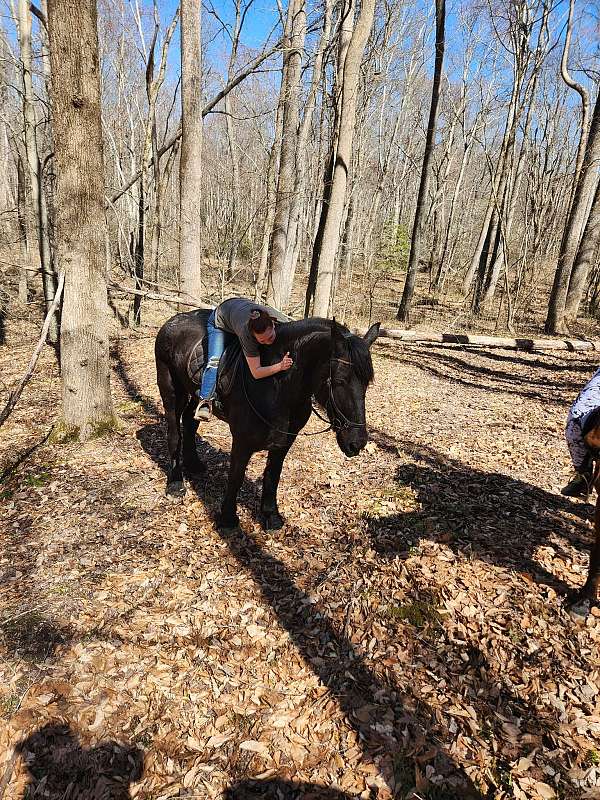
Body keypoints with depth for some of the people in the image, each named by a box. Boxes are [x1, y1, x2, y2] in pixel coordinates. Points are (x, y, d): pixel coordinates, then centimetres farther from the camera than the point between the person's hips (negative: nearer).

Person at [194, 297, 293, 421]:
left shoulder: (282, 321, -38)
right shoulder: (247, 333, -48)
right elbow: (256, 372, -44)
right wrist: (280, 366, -59)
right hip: (220, 321, -5)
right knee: (215, 360, -19)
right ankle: (205, 400, -15)